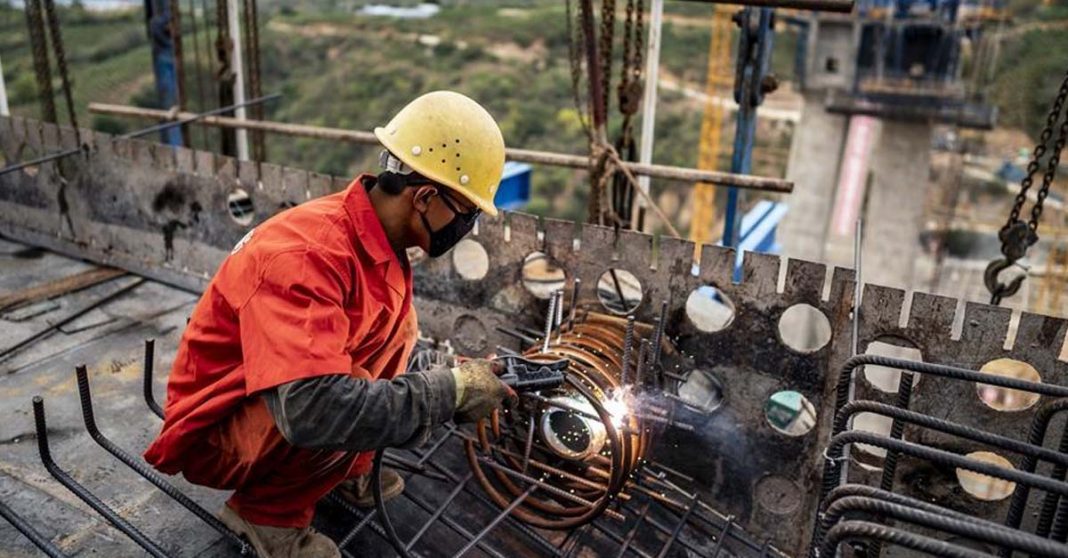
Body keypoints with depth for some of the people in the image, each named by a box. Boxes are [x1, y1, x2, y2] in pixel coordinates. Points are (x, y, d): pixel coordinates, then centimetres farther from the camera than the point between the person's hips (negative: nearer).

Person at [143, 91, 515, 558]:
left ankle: (348, 471, 10)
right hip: (214, 433, -8)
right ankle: (268, 512, -3)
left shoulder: (381, 239, -8)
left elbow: (393, 345, 7)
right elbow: (313, 409, -44)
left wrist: (463, 379, -4)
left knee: (398, 323, -2)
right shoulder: (305, 255, -34)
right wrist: (450, 390, -34)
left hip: (275, 411, 8)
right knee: (339, 412, -34)